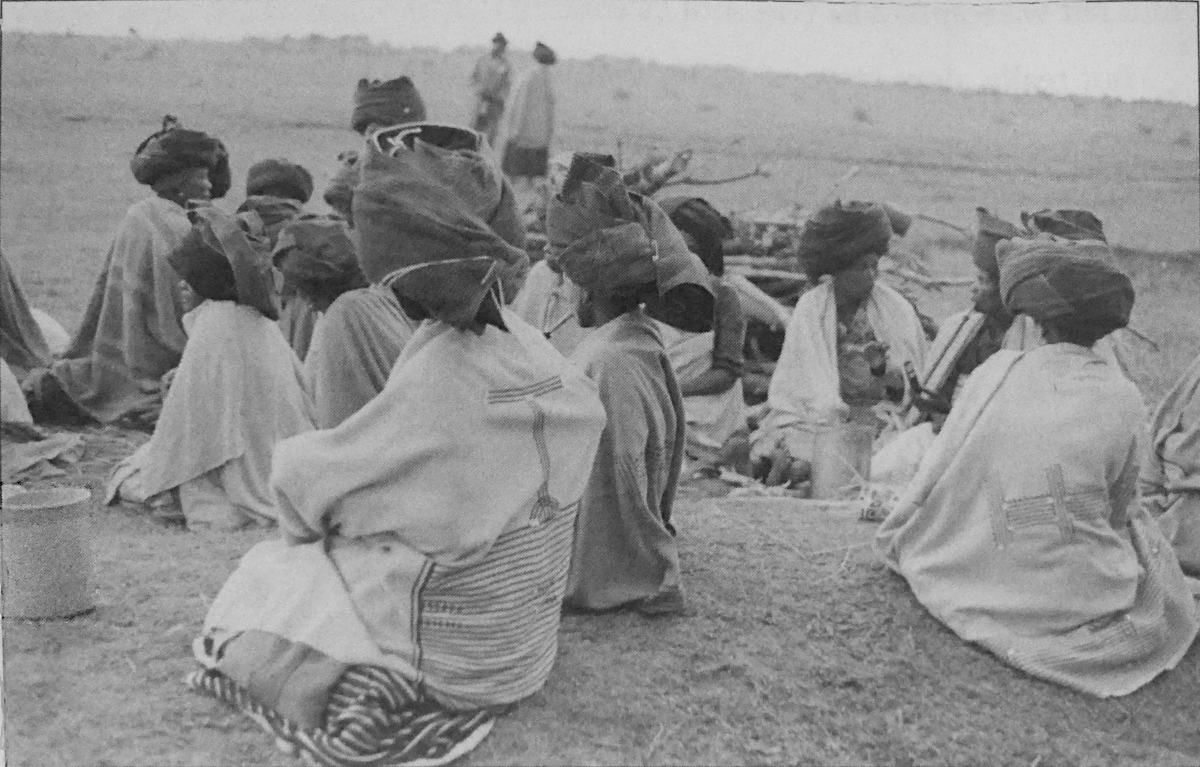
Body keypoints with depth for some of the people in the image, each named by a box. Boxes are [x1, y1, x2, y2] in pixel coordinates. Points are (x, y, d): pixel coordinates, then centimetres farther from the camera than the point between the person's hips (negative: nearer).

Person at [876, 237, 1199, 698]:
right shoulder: (1124, 404, -8)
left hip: (985, 589, 2)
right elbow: (1114, 511, 5)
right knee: (1137, 524, 29)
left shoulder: (996, 373, -7)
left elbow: (935, 475, 1)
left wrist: (893, 540, 18)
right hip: (1086, 603, -1)